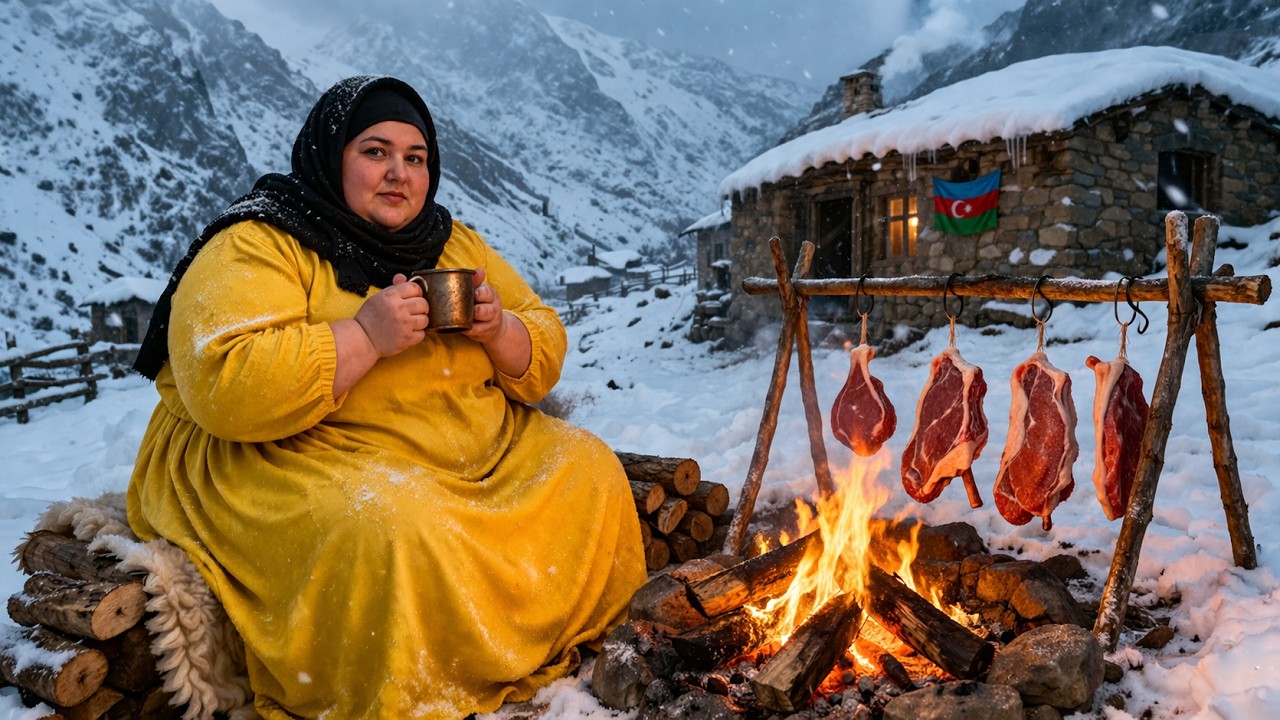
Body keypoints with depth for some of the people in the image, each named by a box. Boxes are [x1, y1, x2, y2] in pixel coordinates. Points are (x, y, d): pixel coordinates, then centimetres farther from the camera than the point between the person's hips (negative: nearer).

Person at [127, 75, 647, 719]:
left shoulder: (455, 245, 10)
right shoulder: (256, 249, -9)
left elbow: (544, 359, 10)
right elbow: (222, 386, -24)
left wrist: (498, 330, -12)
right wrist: (364, 336, -27)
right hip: (303, 462, -6)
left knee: (587, 471, -4)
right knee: (390, 528, -35)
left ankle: (540, 650, 11)